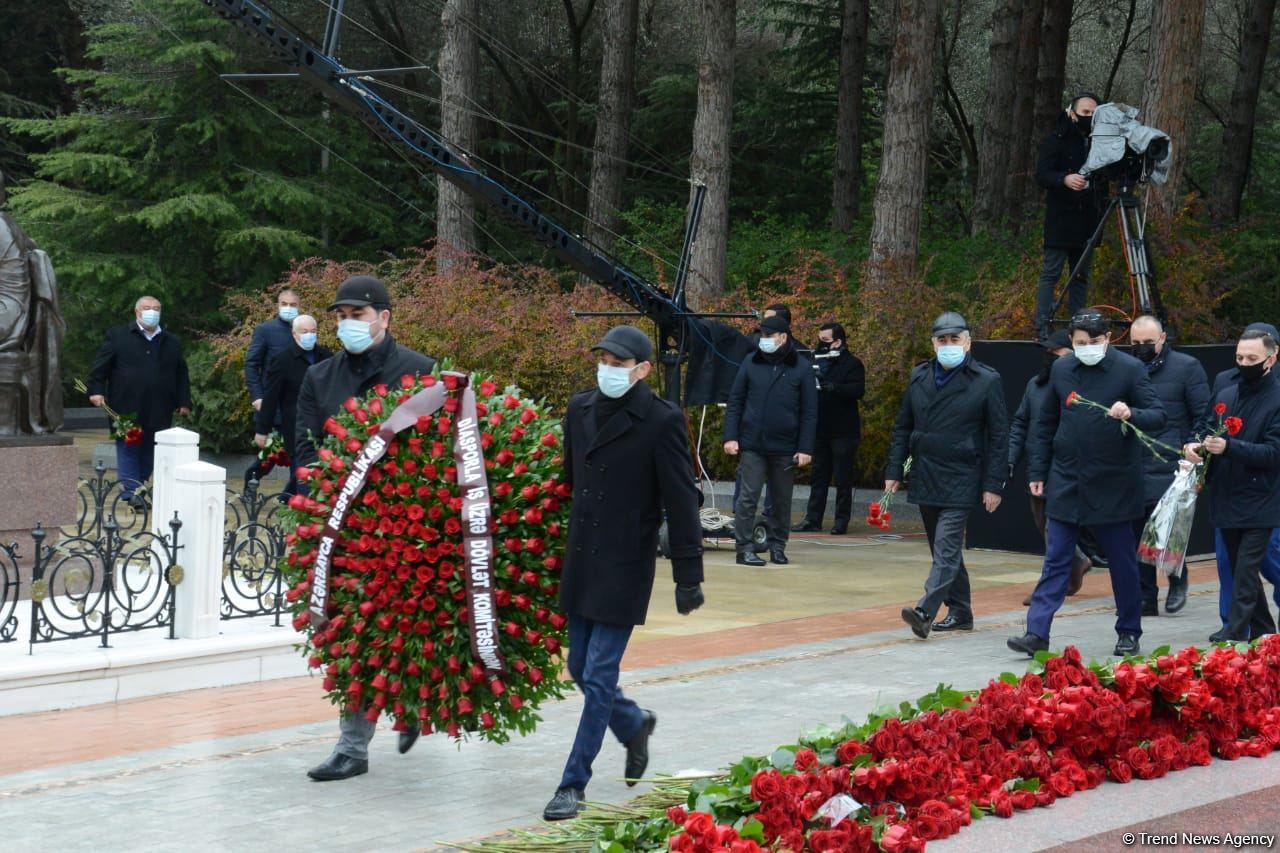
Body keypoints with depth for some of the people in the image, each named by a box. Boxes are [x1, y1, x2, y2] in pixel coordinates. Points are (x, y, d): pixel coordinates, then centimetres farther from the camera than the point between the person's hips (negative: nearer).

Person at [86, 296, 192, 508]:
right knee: (128, 450, -4)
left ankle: (140, 491, 11)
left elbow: (181, 376, 15)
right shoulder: (118, 336, 6)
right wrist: (96, 390, -8)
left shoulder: (172, 343, 15)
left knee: (149, 454, 4)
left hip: (157, 412, 3)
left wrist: (184, 402, 8)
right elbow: (100, 366, 2)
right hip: (127, 409, -3)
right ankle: (130, 492, -6)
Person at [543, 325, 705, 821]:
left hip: (624, 569, -6)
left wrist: (688, 578, -11)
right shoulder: (580, 409, 6)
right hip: (580, 564, 6)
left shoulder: (662, 421, -11)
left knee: (599, 678, -4)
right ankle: (635, 725, 42)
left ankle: (573, 785, 3)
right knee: (581, 671, 13)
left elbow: (682, 502, -10)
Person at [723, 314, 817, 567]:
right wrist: (731, 436, -2)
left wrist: (805, 448, -6)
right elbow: (735, 402, 7)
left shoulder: (801, 368, 0)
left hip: (785, 447, 0)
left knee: (782, 500, 9)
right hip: (752, 444, 0)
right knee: (748, 496, -4)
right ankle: (744, 547, -1)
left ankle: (778, 546, 20)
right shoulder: (751, 364, 4)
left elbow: (809, 412, 0)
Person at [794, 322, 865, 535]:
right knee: (818, 476, 8)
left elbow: (858, 390, -20)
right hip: (820, 429, 6)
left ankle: (841, 521, 4)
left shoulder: (851, 364, -5)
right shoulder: (816, 361, 13)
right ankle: (812, 519, 11)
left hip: (843, 431, -6)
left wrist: (832, 387, -31)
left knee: (843, 479, -1)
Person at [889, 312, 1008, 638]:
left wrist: (993, 485, -8)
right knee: (944, 549, 13)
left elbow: (999, 437, -5)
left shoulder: (986, 381, -5)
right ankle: (960, 611, 23)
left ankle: (926, 611, -22)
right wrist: (894, 471, 9)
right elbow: (903, 428, 14)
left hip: (960, 481, -6)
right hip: (925, 477, 6)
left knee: (946, 548, -13)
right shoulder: (919, 377, 8)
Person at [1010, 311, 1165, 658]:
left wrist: (1131, 414, -29)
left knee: (1123, 561, 8)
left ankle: (1128, 632, 20)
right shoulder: (1061, 369, 5)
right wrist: (1037, 471, 11)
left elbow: (1158, 417, -8)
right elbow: (1046, 423, 13)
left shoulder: (1129, 369, -6)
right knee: (1055, 561, 0)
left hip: (1113, 485, -3)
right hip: (1066, 483, 3)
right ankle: (1037, 632, -3)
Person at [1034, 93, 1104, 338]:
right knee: (1051, 273, -6)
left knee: (1081, 276, 7)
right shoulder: (1056, 141, -4)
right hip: (1060, 219, -5)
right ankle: (1043, 327, -6)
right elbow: (1041, 174, -14)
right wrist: (1064, 179, -32)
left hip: (1087, 220, 5)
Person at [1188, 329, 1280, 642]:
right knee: (1238, 566, 13)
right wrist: (1195, 445, -3)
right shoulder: (1224, 395, 11)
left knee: (1247, 567, -11)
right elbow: (1203, 426, 21)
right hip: (1226, 498, 7)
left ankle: (1236, 629, -11)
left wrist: (1228, 447, -27)